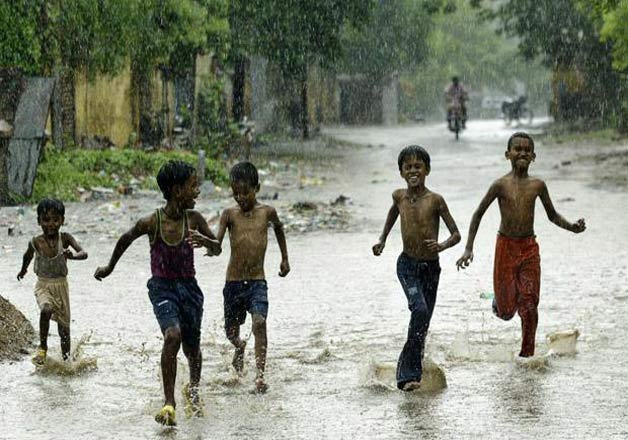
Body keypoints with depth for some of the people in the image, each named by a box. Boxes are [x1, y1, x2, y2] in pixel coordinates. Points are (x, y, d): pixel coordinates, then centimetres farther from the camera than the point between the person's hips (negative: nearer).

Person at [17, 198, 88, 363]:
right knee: (46, 310, -32)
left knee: (64, 328, 7)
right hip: (43, 286, -1)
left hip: (61, 286, 1)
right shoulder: (36, 242, -11)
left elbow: (84, 253, -23)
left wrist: (73, 255, -45)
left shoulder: (65, 238, -12)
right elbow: (28, 255, 12)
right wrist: (23, 269, 31)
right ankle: (43, 347, -13)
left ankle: (66, 360, 20)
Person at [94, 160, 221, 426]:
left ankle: (193, 390, 45)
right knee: (173, 336, -27)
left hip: (188, 287, 3)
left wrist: (204, 240, -21)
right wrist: (109, 268, 21)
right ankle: (169, 404, -22)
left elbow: (217, 250, 3)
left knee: (192, 347, 13)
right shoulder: (151, 222, -13)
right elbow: (126, 239, 7)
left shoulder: (194, 220, -6)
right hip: (162, 287, -3)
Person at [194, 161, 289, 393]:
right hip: (234, 281, 1)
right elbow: (217, 242, -16)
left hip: (257, 281, -1)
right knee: (231, 329, 13)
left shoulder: (267, 212, 1)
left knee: (259, 322, -21)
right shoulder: (230, 214, -3)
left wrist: (285, 258, 28)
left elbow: (278, 228, 23)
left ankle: (260, 375, -24)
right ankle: (240, 347, 49)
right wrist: (205, 242, -39)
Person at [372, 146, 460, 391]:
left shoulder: (435, 200, -10)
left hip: (431, 268, 0)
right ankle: (411, 374, -21)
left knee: (422, 323, 7)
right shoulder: (399, 196, -1)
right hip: (407, 265, 0)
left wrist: (441, 246, -28)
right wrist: (382, 240, 21)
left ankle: (406, 373, 25)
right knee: (420, 310, -23)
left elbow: (456, 234, -7)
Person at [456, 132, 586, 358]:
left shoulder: (537, 185, 0)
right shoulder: (501, 184, -8)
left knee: (529, 305, -2)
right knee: (507, 310, 1)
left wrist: (572, 227, -8)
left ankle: (527, 354, 8)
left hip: (529, 248, 2)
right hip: (506, 246, -2)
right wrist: (468, 249, -6)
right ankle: (499, 301, 38)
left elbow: (552, 215, 12)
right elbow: (478, 214, -1)